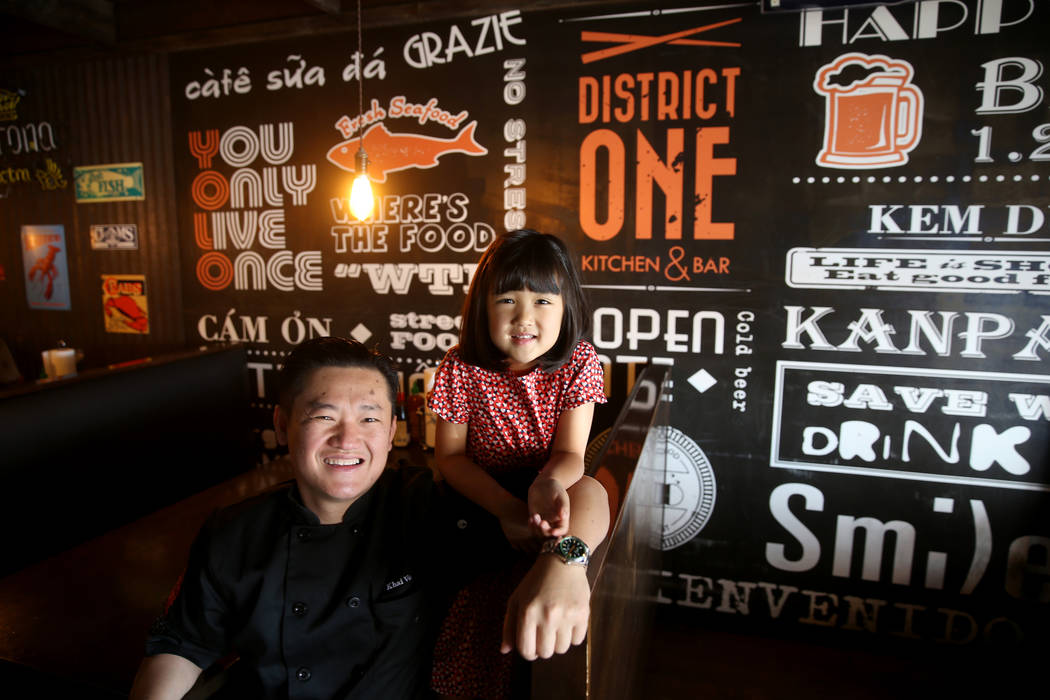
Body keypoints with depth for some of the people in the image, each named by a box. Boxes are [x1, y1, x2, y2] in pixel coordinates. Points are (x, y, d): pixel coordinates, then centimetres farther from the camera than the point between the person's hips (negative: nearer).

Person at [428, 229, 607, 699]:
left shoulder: (578, 363, -9)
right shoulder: (462, 369, -9)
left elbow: (569, 453, -12)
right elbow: (450, 455, -5)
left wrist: (551, 484, -38)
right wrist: (506, 508, -21)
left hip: (552, 504, 0)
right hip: (483, 510, 1)